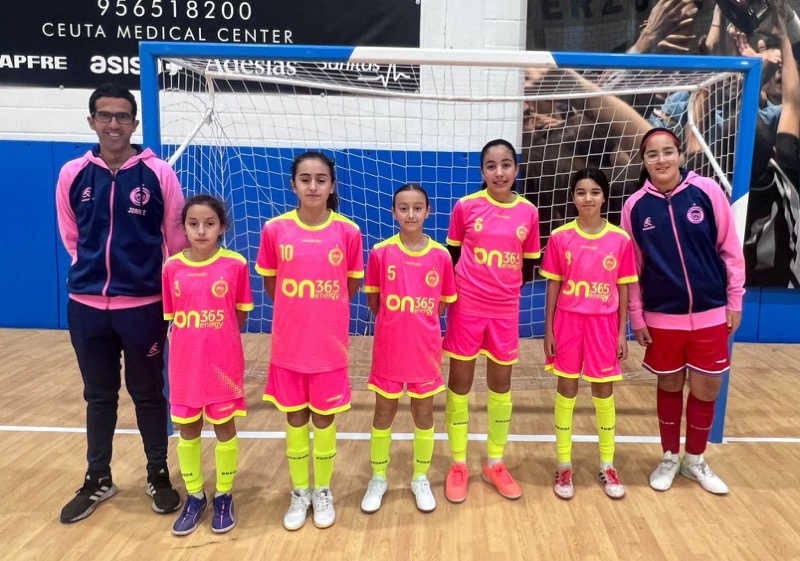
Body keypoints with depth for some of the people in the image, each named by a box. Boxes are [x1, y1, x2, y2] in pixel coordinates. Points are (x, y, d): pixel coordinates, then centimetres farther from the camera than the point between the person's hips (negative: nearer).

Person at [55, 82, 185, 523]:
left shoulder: (159, 173, -7)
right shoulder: (72, 174, 2)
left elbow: (177, 239, 0)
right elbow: (71, 237, 14)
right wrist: (95, 270, 14)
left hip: (144, 305, -2)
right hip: (86, 305, 3)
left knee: (148, 394, 10)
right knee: (98, 395, 15)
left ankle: (158, 476, 28)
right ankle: (97, 479, 32)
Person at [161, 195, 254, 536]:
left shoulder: (235, 264, -10)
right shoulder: (172, 268, -3)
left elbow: (241, 316, 0)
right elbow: (171, 317, 6)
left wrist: (219, 341, 2)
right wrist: (196, 341, 0)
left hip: (224, 363, -2)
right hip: (185, 365, 2)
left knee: (224, 429, 11)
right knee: (188, 432, 14)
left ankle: (224, 497, 30)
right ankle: (194, 498, 34)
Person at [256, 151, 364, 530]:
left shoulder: (348, 232, -8)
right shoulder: (275, 229, -6)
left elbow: (352, 286, 5)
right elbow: (270, 284, 7)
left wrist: (323, 310, 6)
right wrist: (298, 311, 7)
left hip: (330, 345, -1)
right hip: (289, 345, 1)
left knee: (324, 419, 11)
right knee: (295, 418, 13)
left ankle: (323, 491, 33)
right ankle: (299, 492, 33)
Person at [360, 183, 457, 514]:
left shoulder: (441, 256, -6)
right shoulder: (381, 252, -8)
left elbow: (442, 304, 5)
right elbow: (373, 300, 3)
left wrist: (418, 325, 4)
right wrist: (394, 325, 5)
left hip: (425, 350, 1)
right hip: (388, 349, -1)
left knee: (424, 414, 13)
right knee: (383, 413, 12)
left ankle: (421, 479, 33)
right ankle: (378, 478, 32)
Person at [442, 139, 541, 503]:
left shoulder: (528, 212, 0)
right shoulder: (465, 207, -5)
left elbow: (528, 268, 8)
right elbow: (451, 256, 4)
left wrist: (503, 284, -2)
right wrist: (469, 281, -5)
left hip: (505, 311, 2)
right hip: (466, 308, -2)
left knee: (501, 384, 12)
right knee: (459, 383, 7)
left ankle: (495, 463, 31)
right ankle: (458, 465, 25)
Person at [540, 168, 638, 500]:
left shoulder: (621, 240, -3)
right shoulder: (560, 237, -4)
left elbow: (623, 289, 2)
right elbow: (553, 286, 0)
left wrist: (622, 332, 1)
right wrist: (548, 329, -2)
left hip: (603, 324, 1)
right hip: (568, 322, 0)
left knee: (604, 392, 11)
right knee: (566, 390, 9)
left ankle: (607, 465, 29)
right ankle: (564, 464, 23)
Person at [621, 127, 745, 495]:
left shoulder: (708, 191, -7)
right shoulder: (635, 206, -5)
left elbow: (730, 250, 0)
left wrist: (735, 301, 2)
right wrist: (636, 317, 1)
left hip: (710, 313, 0)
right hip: (662, 315, 0)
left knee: (707, 389, 9)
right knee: (670, 386, 12)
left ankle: (695, 460, 32)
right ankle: (669, 458, 33)